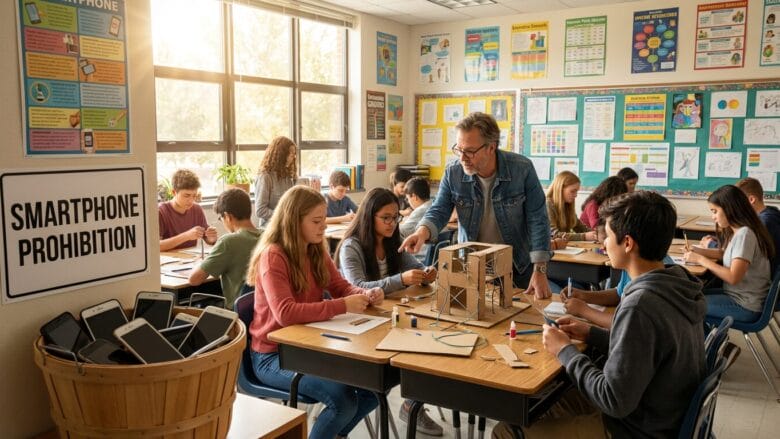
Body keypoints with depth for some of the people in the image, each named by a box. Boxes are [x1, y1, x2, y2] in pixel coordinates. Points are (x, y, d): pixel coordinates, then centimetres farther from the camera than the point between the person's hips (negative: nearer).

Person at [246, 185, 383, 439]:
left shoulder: (317, 251, 4)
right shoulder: (272, 256, -20)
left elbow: (342, 287, 10)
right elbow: (286, 314, -31)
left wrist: (366, 295, -12)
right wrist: (343, 306, -32)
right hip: (274, 354, -7)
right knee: (343, 400, -25)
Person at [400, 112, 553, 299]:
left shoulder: (522, 169, -18)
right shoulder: (453, 173, -12)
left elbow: (537, 220, -15)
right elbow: (439, 211, -6)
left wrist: (540, 270, -19)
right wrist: (423, 231, -30)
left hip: (519, 265, -1)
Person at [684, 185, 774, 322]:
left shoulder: (745, 234, -22)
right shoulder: (738, 231, 6)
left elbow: (733, 277, -26)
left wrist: (701, 259, -18)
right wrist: (699, 251, 3)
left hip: (745, 307, -9)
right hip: (737, 294, 9)